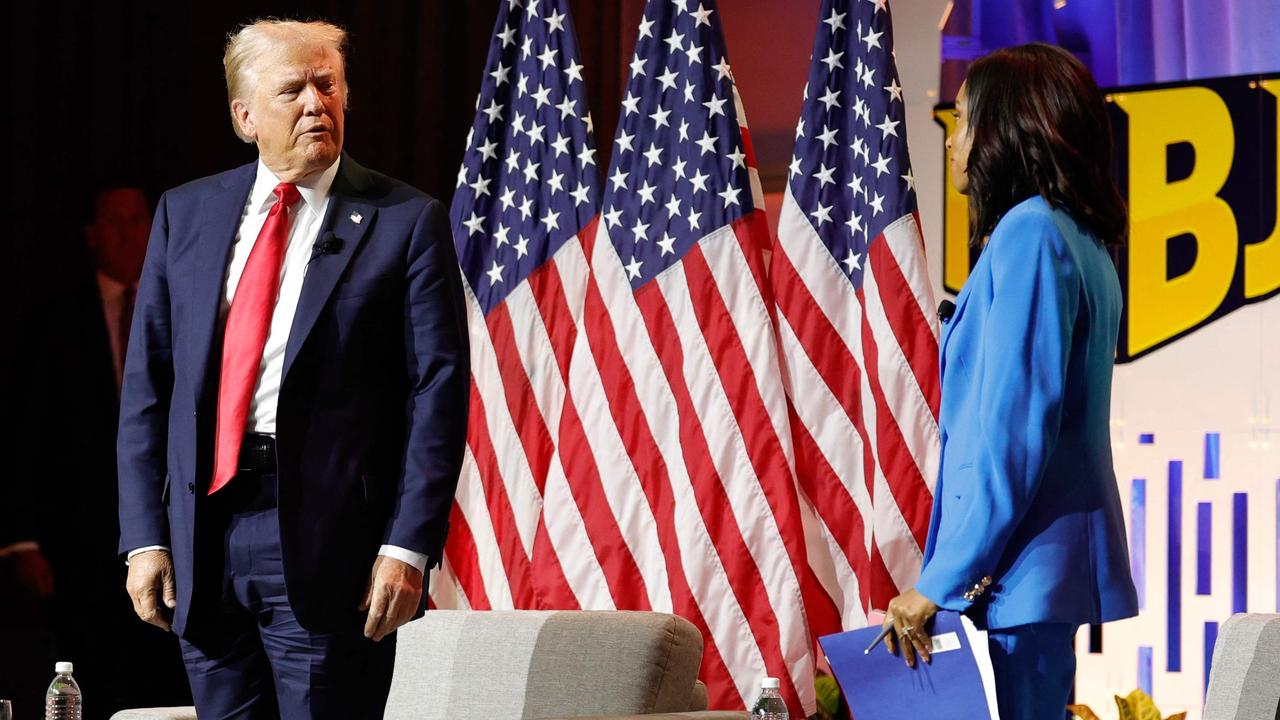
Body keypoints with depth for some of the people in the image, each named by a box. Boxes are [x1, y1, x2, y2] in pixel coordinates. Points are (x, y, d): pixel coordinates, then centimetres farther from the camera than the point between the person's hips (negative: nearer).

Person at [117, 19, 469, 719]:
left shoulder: (407, 222, 1)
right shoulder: (186, 213, 12)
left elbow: (440, 392, -4)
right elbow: (146, 382, 11)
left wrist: (409, 545, -12)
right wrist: (145, 536, 2)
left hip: (326, 539, -4)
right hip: (202, 535, 4)